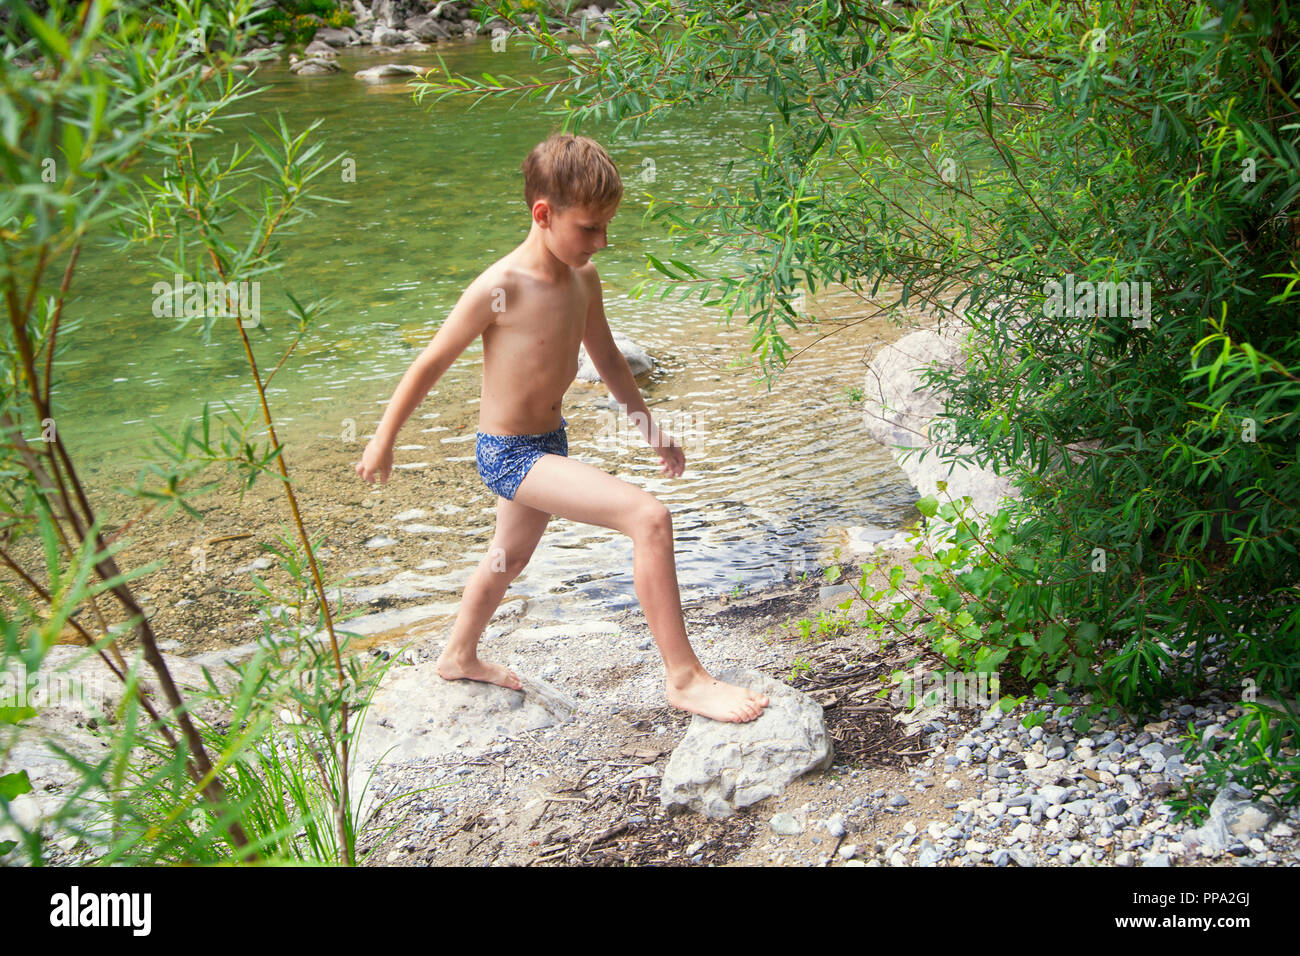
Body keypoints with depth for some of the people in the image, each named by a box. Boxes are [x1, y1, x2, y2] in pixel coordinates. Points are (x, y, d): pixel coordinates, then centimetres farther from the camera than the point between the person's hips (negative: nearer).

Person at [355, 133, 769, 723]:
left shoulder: (584, 278, 0)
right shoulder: (499, 290, -23)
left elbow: (607, 359, 15)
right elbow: (428, 366, -13)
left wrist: (650, 430, 20)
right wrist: (383, 443, -5)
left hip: (549, 441, 9)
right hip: (508, 454, -9)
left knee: (509, 558, 30)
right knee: (650, 518, -22)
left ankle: (459, 657, 56)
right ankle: (684, 678, -14)